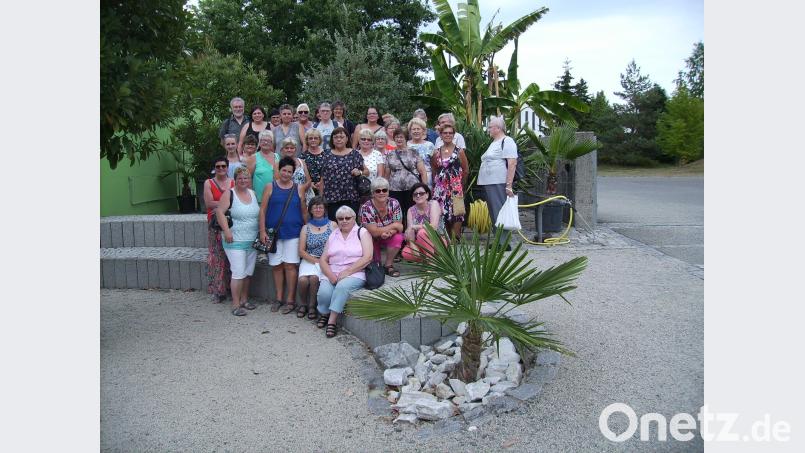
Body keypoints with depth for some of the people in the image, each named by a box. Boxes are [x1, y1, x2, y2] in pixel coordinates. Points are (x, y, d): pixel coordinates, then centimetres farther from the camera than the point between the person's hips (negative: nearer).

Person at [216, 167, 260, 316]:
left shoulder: (253, 194, 11)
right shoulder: (229, 194, -6)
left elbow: (259, 213, 19)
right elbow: (220, 211, -11)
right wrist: (226, 231, -21)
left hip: (252, 240, 6)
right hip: (235, 241, -6)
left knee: (249, 272, 12)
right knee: (239, 273, -9)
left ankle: (244, 299, 26)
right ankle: (236, 305, -1)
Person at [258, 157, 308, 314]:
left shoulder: (298, 189, 6)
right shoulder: (270, 187, 4)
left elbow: (304, 211, 11)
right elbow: (263, 210, 2)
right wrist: (262, 231, -5)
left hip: (293, 233, 0)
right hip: (274, 233, 1)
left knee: (290, 265, -3)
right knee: (276, 266, 7)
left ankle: (291, 300, 6)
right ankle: (278, 298, 20)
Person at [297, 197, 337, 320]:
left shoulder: (332, 225, 7)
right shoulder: (306, 228, 12)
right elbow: (301, 251, 5)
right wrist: (316, 261, -9)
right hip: (309, 261, 2)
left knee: (314, 277, -31)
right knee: (303, 279, -27)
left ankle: (312, 305, -6)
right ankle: (303, 304, 1)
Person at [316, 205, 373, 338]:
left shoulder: (362, 233, 6)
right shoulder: (333, 235, 18)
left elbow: (367, 257, -7)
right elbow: (323, 260, 11)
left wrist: (347, 272, -14)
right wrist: (331, 276, -9)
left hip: (354, 273, -3)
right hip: (332, 273, 3)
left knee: (342, 286, -35)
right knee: (324, 292, -26)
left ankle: (332, 321, -22)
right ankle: (324, 314, 6)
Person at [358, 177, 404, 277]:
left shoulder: (394, 204, -16)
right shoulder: (366, 208, -25)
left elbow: (399, 227, -17)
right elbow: (374, 232, -29)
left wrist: (389, 232, -38)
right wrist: (393, 226, -25)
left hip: (389, 238, 2)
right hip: (370, 240, -1)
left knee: (398, 237, -29)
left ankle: (388, 265, -9)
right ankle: (375, 264, -3)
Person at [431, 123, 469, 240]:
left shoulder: (459, 151, 0)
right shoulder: (437, 153, 8)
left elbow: (466, 171, 6)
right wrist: (437, 182, 10)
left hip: (455, 187, -3)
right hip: (440, 187, 3)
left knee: (456, 213, -7)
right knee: (441, 213, 1)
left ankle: (454, 238, 0)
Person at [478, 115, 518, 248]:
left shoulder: (507, 141, -8)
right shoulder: (494, 143, 22)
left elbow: (512, 164, -17)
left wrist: (509, 185, -23)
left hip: (499, 184, -10)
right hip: (489, 183, 10)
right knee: (494, 213, 12)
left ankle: (504, 243, -7)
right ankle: (498, 241, 19)